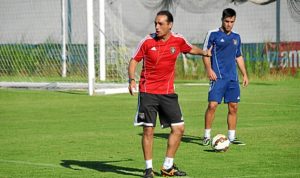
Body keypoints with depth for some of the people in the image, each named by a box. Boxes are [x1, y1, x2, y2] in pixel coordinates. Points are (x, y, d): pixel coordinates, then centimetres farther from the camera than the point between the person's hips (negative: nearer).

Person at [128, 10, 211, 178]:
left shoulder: (178, 40, 0)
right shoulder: (147, 41, -8)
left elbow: (191, 49, 23)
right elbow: (134, 60, -2)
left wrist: (204, 52, 12)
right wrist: (132, 79, -14)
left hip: (168, 92, 3)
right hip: (148, 92, -3)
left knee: (179, 128, 2)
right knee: (148, 130, -4)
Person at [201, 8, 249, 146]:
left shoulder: (236, 37, 16)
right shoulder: (213, 34, 0)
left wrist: (244, 74, 17)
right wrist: (209, 69, -15)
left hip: (233, 78, 5)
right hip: (218, 77, -5)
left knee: (233, 107, 4)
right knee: (212, 105, -12)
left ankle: (231, 137, 12)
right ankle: (207, 136, -2)